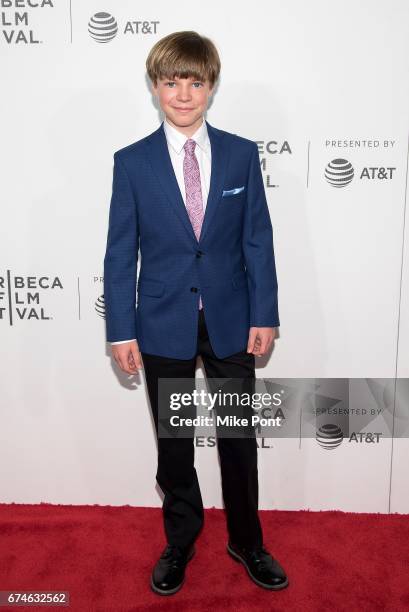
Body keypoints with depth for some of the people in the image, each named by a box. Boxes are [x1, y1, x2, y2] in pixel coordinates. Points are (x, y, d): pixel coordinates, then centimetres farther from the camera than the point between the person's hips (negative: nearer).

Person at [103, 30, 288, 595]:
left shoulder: (242, 154, 0)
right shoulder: (132, 162, -3)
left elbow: (258, 241, 1)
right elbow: (120, 253, -2)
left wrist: (264, 315, -3)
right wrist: (122, 330, -5)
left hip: (232, 322, 1)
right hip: (164, 326, 0)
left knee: (239, 442, 13)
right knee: (174, 447, 15)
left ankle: (246, 542, 37)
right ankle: (180, 542, 38)